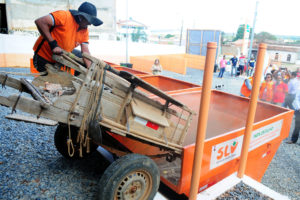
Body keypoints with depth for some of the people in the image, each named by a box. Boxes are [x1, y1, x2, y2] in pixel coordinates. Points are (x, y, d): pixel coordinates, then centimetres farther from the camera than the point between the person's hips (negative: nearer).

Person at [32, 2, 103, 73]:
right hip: (43, 59, -6)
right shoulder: (64, 16, -23)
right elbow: (40, 22, -29)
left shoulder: (85, 30, -3)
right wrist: (53, 44, -30)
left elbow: (85, 51, -9)